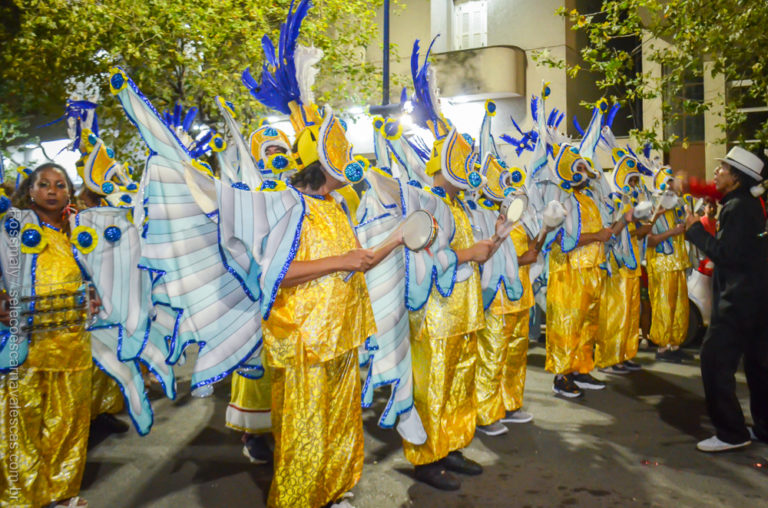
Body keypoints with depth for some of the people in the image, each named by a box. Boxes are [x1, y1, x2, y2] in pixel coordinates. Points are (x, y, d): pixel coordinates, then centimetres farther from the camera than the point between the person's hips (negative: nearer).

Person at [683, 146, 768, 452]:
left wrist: (695, 229, -12)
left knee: (715, 360, -7)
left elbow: (725, 252, -20)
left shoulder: (736, 208, -16)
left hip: (739, 298, -10)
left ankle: (730, 433, -1)